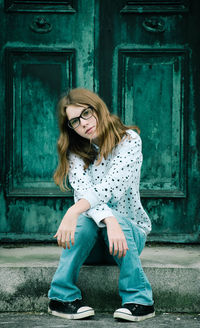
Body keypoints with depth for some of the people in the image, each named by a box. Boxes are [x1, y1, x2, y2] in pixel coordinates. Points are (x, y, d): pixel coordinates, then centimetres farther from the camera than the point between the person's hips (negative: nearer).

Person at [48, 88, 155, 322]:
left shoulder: (129, 140, -10)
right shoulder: (75, 152, 0)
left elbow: (111, 185, -26)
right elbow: (83, 192, -18)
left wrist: (73, 211, -41)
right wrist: (109, 221, -39)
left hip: (132, 228, -1)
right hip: (93, 226, 2)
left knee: (118, 222, -35)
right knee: (85, 221, -33)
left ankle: (140, 300, -28)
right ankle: (61, 296, -24)